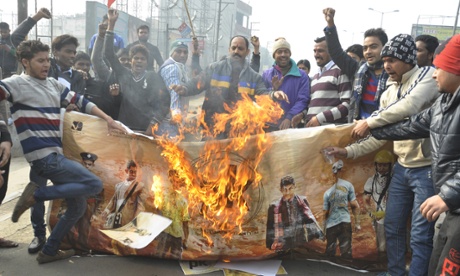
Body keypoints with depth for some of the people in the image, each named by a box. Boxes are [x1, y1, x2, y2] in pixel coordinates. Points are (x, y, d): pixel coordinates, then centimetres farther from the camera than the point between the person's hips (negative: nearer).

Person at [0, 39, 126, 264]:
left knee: (78, 207, 13)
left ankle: (49, 252, 27)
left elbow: (81, 102, 19)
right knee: (94, 185, -15)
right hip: (44, 157, -8)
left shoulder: (54, 84, 16)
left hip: (55, 155, 8)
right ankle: (36, 194, -8)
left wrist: (108, 120, 15)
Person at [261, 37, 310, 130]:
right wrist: (273, 90, -12)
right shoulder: (266, 74, 12)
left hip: (292, 126, -1)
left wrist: (289, 118, -16)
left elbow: (303, 100, -4)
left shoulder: (301, 76, 5)